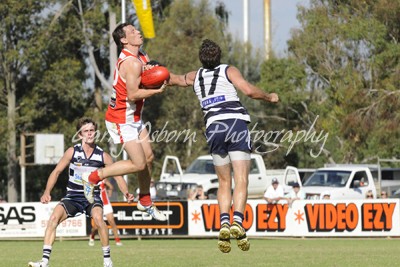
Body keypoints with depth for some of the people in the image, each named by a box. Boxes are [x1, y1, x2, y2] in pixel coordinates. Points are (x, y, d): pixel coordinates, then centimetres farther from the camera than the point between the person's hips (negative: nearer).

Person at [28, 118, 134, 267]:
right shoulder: (72, 152, -4)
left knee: (98, 217, -32)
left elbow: (118, 176, 1)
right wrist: (47, 192, -11)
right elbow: (56, 172, 2)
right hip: (72, 197, 1)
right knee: (54, 218, -24)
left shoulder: (103, 156, -3)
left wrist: (126, 193, -17)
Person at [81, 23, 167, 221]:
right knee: (138, 164, -10)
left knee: (148, 158, 13)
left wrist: (150, 69, -12)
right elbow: (133, 94, -28)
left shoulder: (141, 57, 8)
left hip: (134, 118, 10)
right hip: (121, 121, -10)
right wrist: (157, 91, -23)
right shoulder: (132, 63, -24)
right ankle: (93, 178, 1)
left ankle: (145, 202, 29)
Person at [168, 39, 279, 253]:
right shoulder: (228, 71, 8)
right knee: (241, 181, -7)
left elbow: (174, 79, 35)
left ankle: (224, 223, -10)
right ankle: (237, 222, -27)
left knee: (224, 182, 12)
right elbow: (249, 90, -4)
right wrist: (270, 97, 11)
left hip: (213, 128, 3)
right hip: (236, 123, -3)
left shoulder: (196, 77, 19)